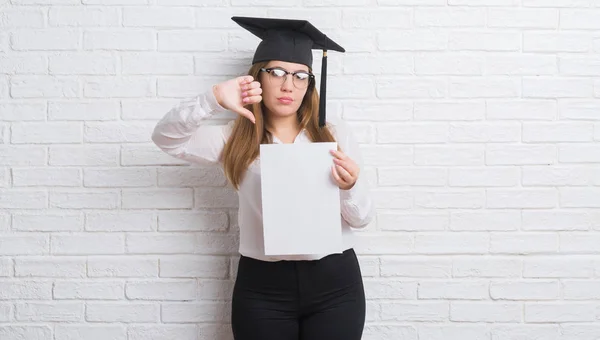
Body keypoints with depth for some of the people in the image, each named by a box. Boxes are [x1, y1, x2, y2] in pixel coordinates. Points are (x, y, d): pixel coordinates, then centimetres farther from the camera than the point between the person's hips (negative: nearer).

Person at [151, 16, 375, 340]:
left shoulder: (335, 134, 3)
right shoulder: (236, 138, 2)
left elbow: (362, 218, 3)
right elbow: (165, 137, -10)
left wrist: (349, 187, -19)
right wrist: (214, 99, -24)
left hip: (334, 282, 1)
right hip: (262, 287, 0)